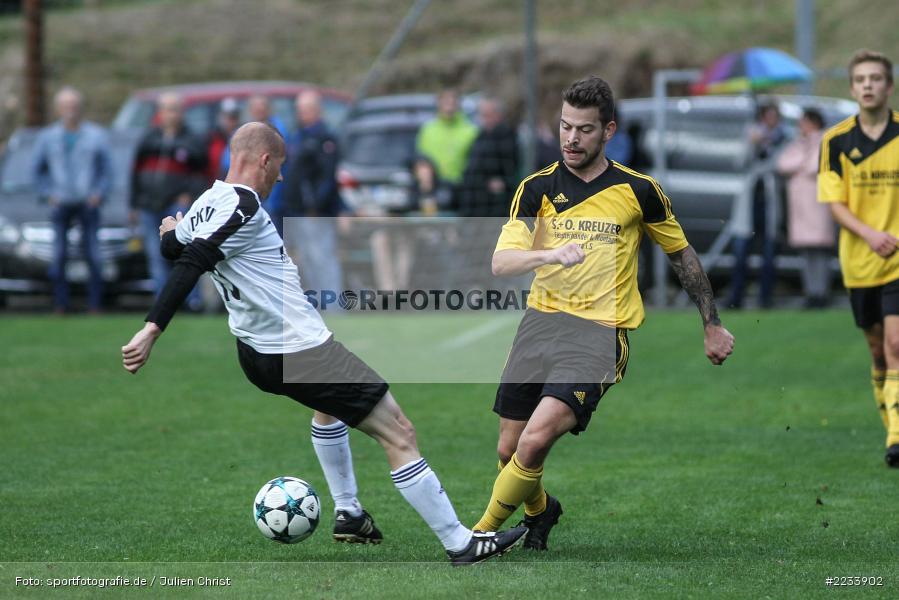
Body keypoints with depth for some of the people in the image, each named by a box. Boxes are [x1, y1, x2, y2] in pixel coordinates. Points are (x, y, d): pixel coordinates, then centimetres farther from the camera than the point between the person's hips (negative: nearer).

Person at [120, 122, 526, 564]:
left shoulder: (207, 203, 8)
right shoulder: (243, 207, -18)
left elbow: (171, 246, 28)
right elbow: (190, 265, -28)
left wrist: (172, 229, 52)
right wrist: (152, 330, -32)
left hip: (256, 355, 10)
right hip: (302, 352, -10)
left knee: (331, 403, 40)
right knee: (399, 435, -5)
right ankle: (461, 544, -3)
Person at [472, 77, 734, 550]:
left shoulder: (638, 190, 2)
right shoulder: (537, 188, 4)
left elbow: (683, 256, 15)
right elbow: (501, 262, -8)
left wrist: (712, 325, 19)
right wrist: (549, 254, -28)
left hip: (601, 332, -3)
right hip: (540, 324, 3)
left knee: (536, 440, -22)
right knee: (510, 450, 5)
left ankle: (485, 529, -1)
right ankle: (539, 510, 39)